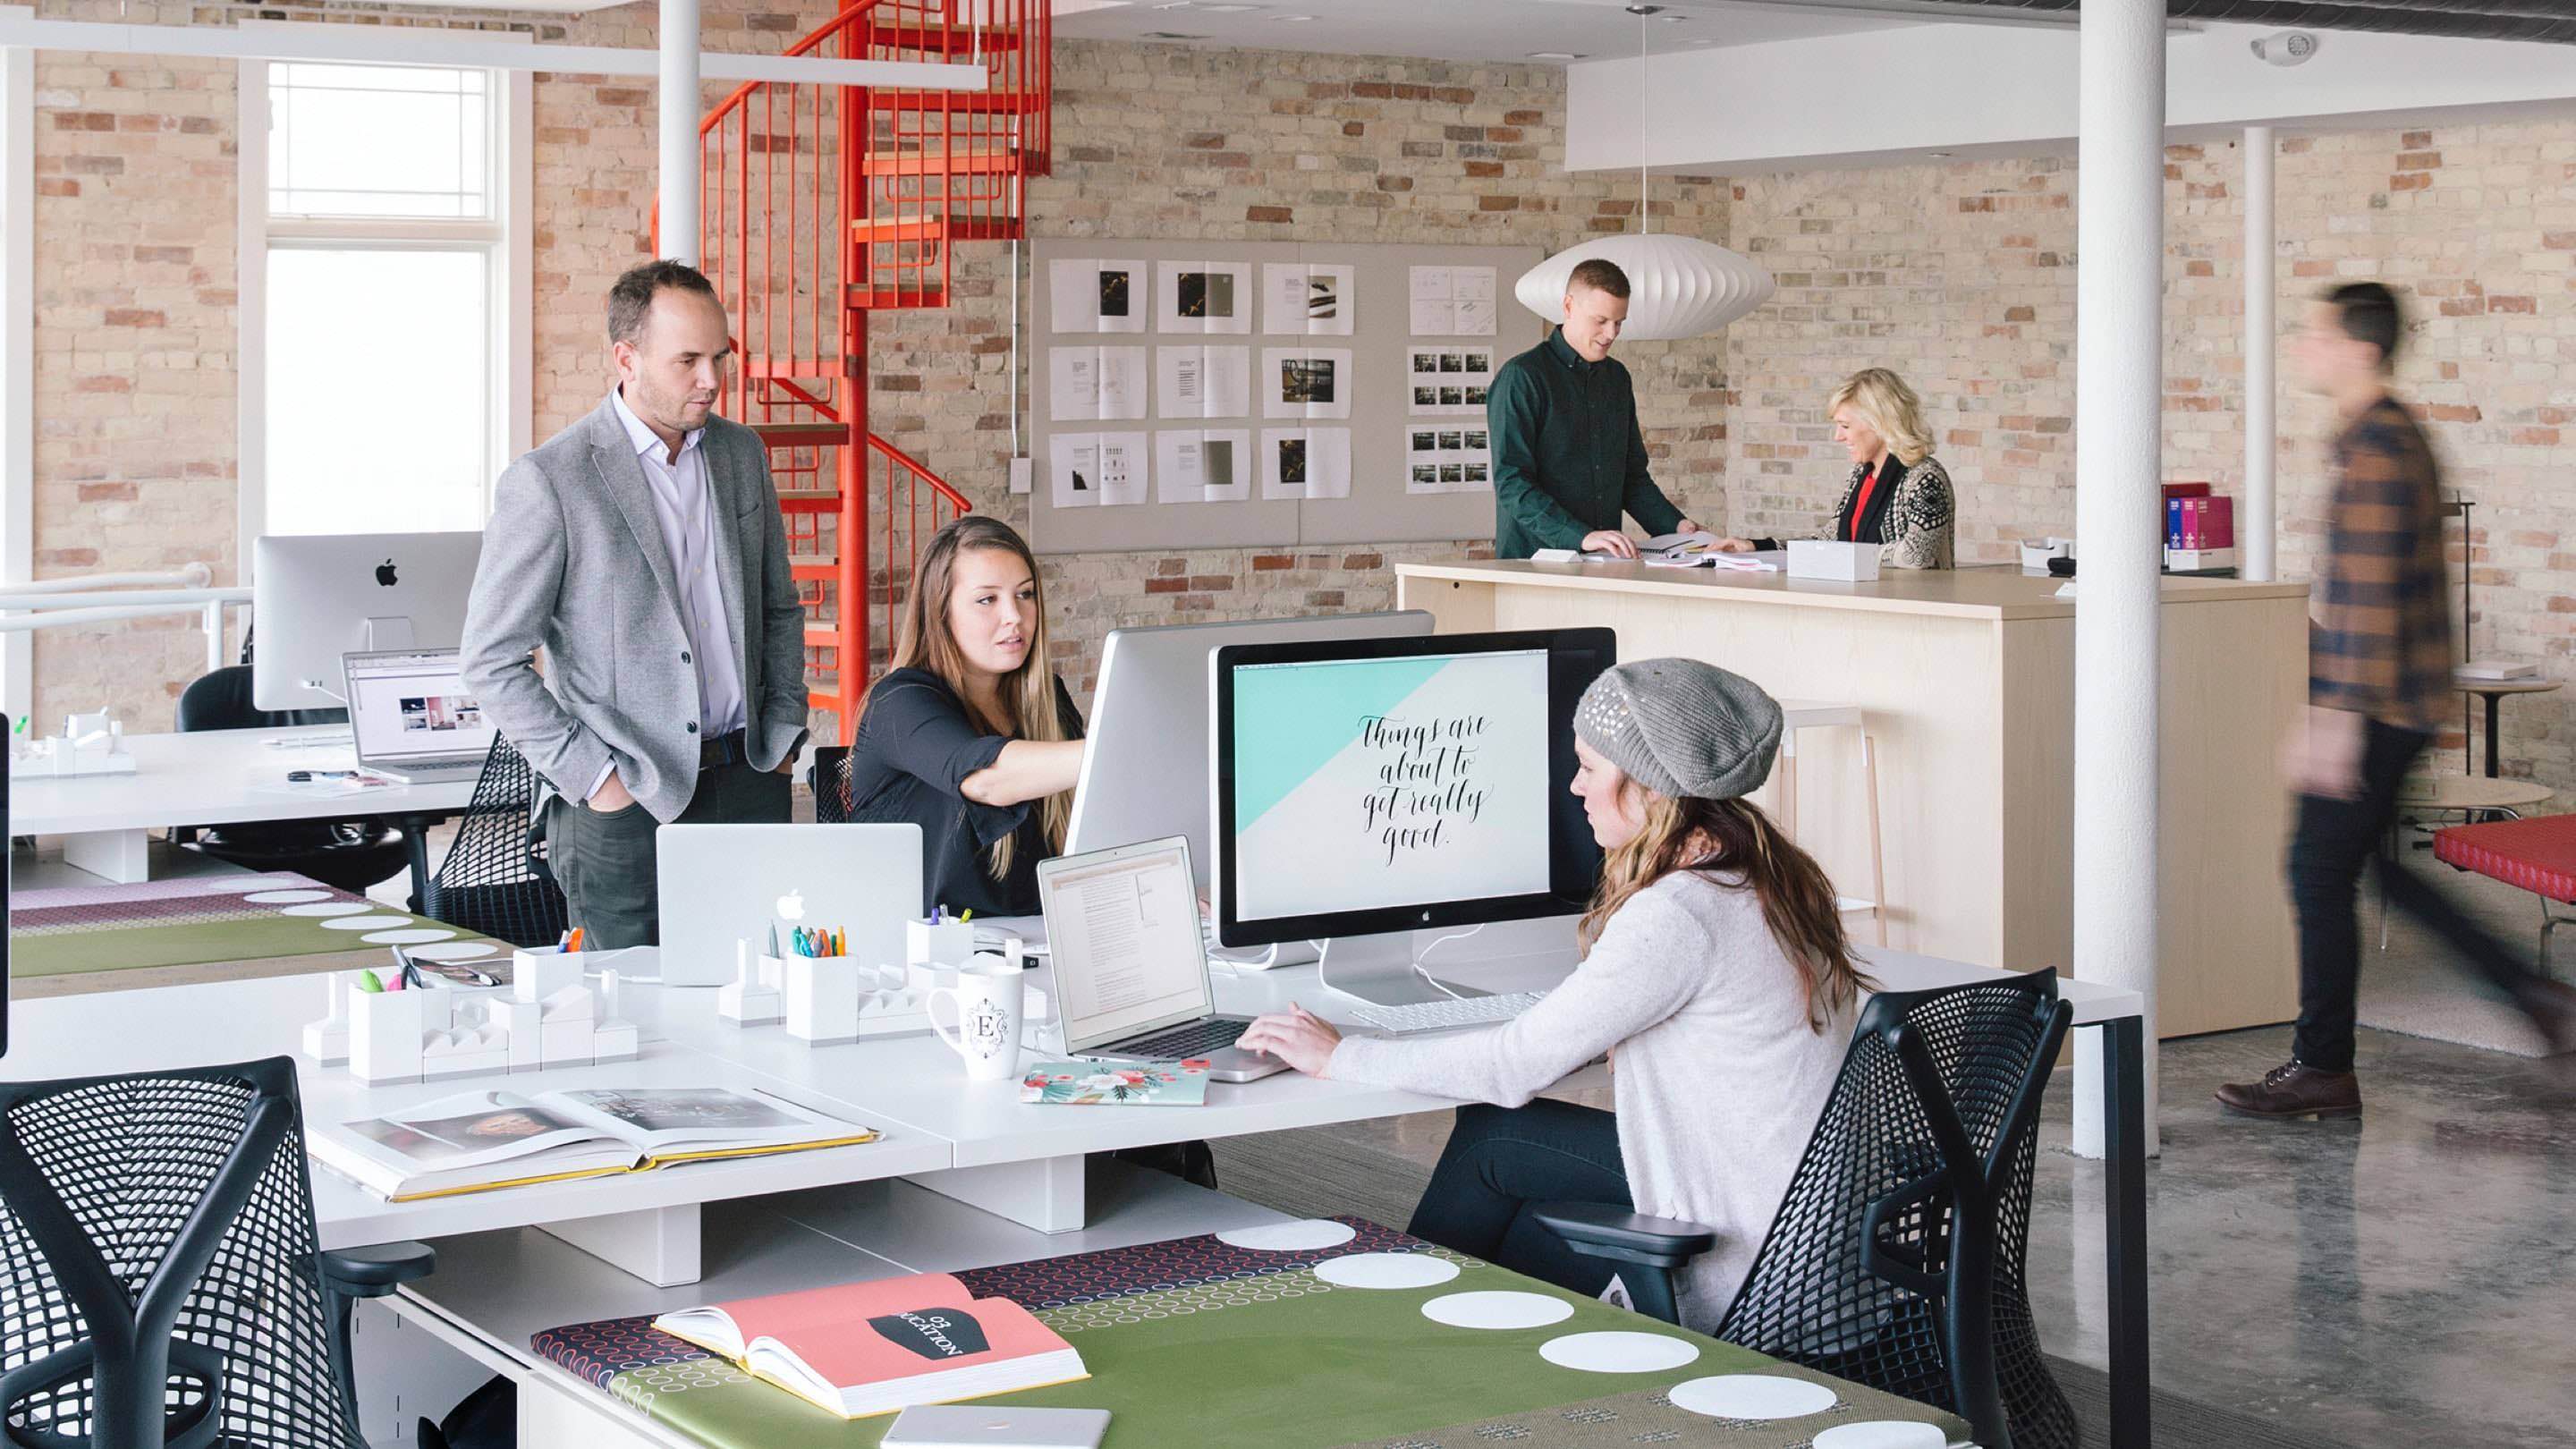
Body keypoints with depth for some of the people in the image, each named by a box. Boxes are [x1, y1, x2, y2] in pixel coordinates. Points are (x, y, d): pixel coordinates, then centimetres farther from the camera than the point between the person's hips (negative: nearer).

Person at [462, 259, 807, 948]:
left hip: (748, 784, 5)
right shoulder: (548, 482, -10)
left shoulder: (741, 452, 9)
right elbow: (492, 663, -8)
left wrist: (783, 735, 11)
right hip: (626, 805, -5)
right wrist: (591, 776, -11)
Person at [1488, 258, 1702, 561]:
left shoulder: (1617, 377, 18)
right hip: (1531, 563, -6)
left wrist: (1675, 525, 8)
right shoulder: (1522, 377, -5)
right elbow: (1511, 483, -13)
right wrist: (1582, 537, -24)